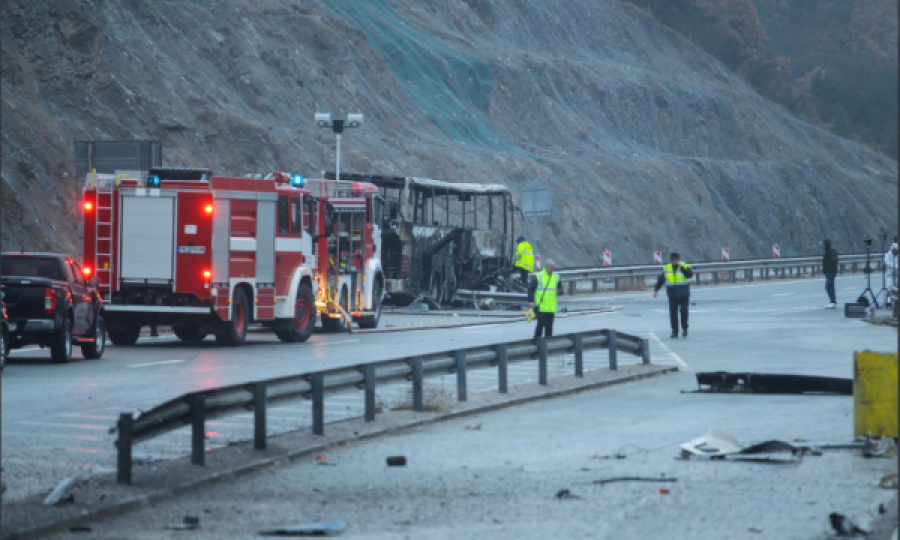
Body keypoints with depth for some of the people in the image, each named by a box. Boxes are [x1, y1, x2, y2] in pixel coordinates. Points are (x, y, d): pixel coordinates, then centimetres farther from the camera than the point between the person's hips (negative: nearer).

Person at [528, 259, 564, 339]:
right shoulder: (538, 276, -3)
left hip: (551, 308, 5)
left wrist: (559, 291, -3)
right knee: (541, 324, -9)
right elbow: (531, 288, -4)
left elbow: (560, 289, 22)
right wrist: (531, 301, -13)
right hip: (540, 307, -5)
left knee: (549, 326, 8)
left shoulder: (556, 277, 13)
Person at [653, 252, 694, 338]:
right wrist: (656, 290, 9)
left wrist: (681, 267, -27)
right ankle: (675, 331, 1)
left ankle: (684, 329, 14)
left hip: (684, 295, -3)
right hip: (672, 296, 3)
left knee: (684, 311, -5)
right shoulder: (666, 269, 6)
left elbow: (690, 275, -22)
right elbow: (660, 280, 13)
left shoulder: (685, 267, -4)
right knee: (673, 313, -3)